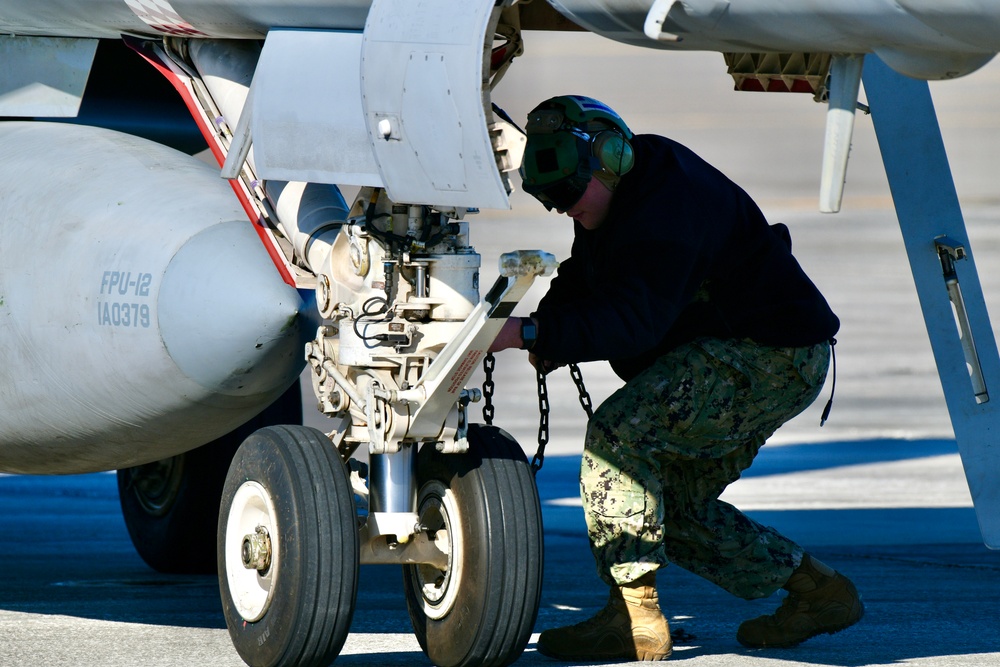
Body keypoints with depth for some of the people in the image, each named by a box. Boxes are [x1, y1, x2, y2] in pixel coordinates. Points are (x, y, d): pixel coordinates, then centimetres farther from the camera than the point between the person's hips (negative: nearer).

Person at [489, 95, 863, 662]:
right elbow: (582, 280, 18)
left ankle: (634, 617, -23)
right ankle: (817, 590, 23)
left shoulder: (668, 210, -26)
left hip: (778, 358, -11)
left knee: (619, 429, -24)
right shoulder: (621, 191, 7)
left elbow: (632, 320, -38)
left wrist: (530, 333, -45)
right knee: (674, 504, 13)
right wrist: (549, 329, -4)